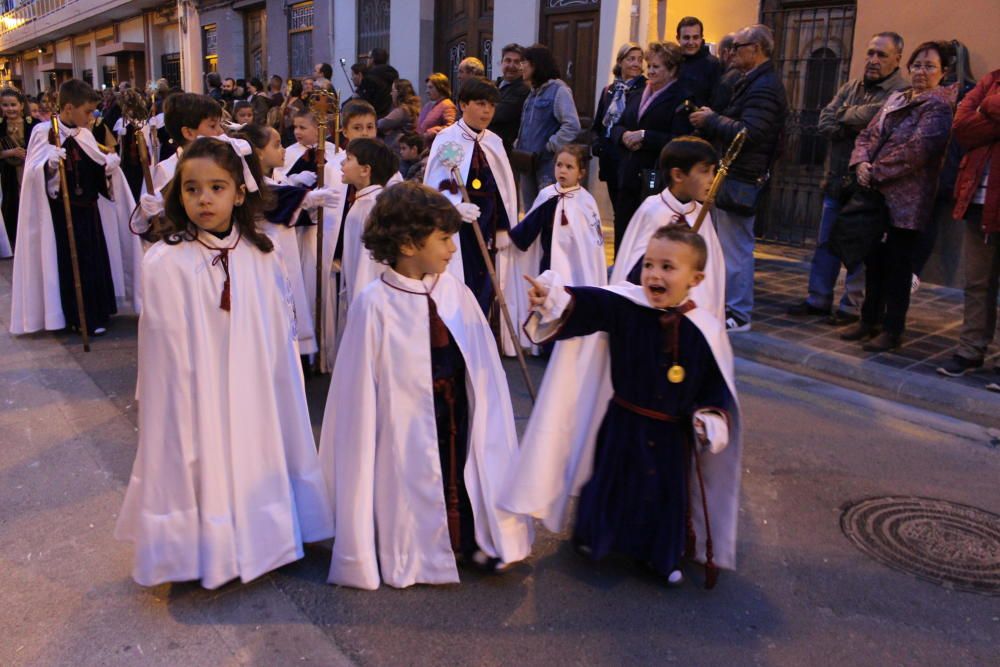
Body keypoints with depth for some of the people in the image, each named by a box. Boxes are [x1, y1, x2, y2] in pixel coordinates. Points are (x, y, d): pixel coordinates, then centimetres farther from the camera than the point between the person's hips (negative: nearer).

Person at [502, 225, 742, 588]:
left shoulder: (706, 329, -13)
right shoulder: (624, 304, -15)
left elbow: (716, 382, -3)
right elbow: (584, 305, -31)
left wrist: (712, 416, -14)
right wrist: (553, 297, -49)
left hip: (672, 434, 0)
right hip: (623, 423, 0)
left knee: (667, 495, 16)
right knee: (610, 484, 18)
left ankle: (663, 557, 41)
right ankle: (594, 537, 45)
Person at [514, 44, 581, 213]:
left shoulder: (559, 90, -9)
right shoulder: (534, 92, 15)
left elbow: (572, 127, -18)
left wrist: (548, 148, -16)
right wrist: (518, 146, 8)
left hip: (548, 164, -8)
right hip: (527, 163, 8)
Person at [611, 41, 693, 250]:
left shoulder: (682, 99, -7)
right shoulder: (638, 95, 18)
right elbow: (617, 127, 19)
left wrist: (645, 136, -17)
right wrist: (624, 136, -3)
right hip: (628, 177, 7)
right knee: (622, 237, 10)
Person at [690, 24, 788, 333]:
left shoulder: (764, 87, -16)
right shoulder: (755, 82, 18)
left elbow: (748, 134, -24)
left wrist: (711, 120, -14)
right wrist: (711, 121, 3)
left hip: (741, 179, -11)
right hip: (735, 174, 11)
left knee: (736, 248, -5)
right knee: (732, 245, 16)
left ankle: (738, 315, 3)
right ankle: (729, 304, 26)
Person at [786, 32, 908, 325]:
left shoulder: (903, 93, -11)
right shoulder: (851, 87, 12)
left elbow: (872, 115, -27)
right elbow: (825, 122, 2)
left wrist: (845, 116, -8)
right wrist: (857, 125, -13)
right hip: (836, 179, 7)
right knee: (825, 242, 11)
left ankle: (852, 306, 12)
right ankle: (818, 299, 21)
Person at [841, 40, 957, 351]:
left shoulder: (939, 107, -7)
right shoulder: (895, 99, 16)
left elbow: (916, 150, -18)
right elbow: (868, 134, 10)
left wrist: (877, 172, -16)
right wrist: (862, 163, -9)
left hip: (907, 200, -7)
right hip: (877, 194, 7)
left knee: (897, 264, 0)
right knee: (874, 258, 12)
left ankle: (892, 329, 10)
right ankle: (870, 320, 24)